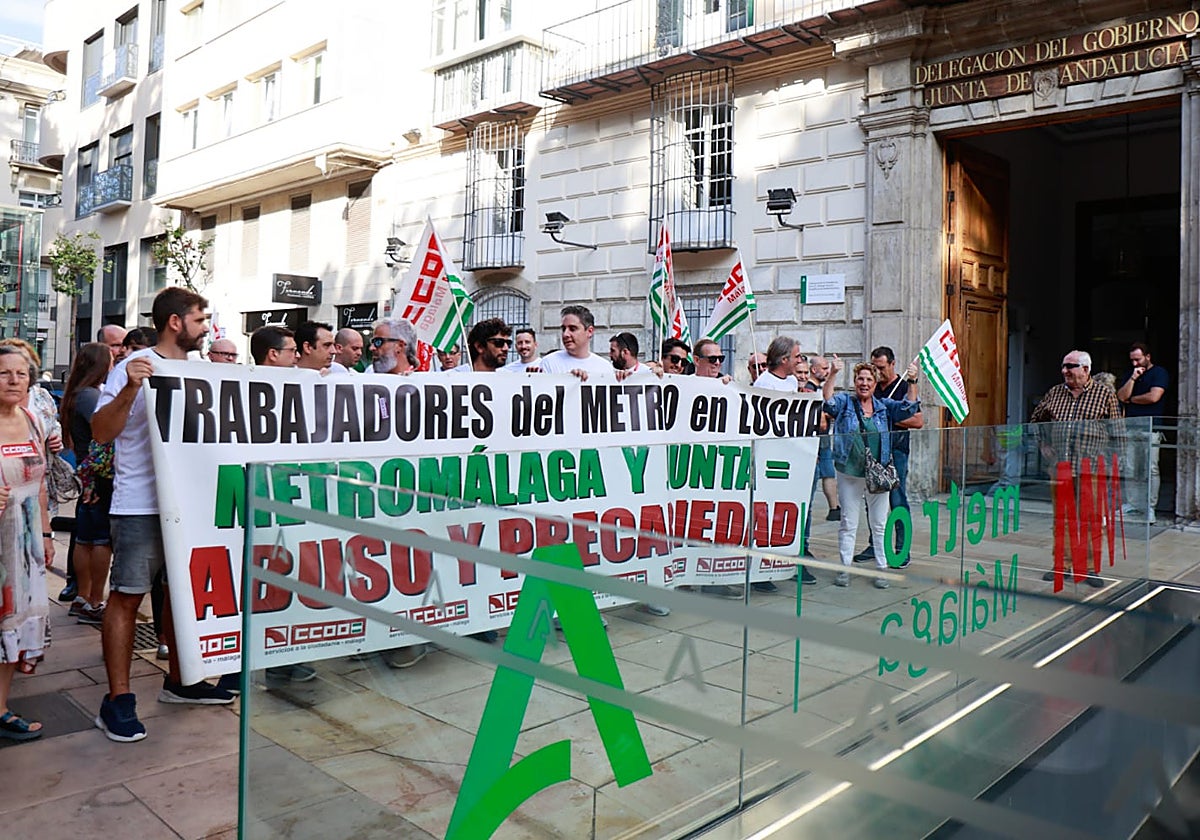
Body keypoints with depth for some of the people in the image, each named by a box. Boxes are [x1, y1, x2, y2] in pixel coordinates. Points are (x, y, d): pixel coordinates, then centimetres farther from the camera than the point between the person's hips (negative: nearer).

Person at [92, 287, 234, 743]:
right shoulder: (135, 368, -9)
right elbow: (100, 432, -13)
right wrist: (130, 390, -27)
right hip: (140, 505, -7)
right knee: (127, 597, -1)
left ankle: (178, 680, 30)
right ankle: (117, 701, 7)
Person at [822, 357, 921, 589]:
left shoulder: (885, 406, 7)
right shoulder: (844, 403, 2)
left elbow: (908, 408, -5)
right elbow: (827, 400, -16)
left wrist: (911, 382, -19)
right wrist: (833, 374, -29)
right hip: (849, 473, -1)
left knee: (880, 524, 8)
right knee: (848, 523, 7)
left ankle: (882, 568, 18)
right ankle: (844, 568, 16)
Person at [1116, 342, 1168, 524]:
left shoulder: (1159, 373, 1)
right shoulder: (1130, 374, 18)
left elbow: (1154, 397, -12)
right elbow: (1121, 396, 6)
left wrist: (1132, 399, 2)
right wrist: (1133, 378, -3)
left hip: (1150, 429, -5)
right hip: (1131, 428, 5)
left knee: (1150, 470, -5)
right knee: (1131, 470, 4)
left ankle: (1150, 508, 0)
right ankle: (1133, 504, 9)